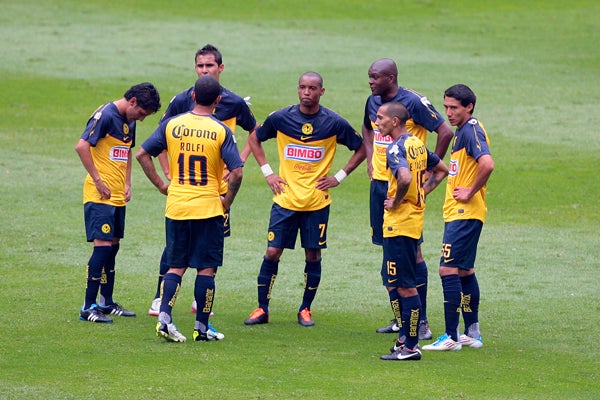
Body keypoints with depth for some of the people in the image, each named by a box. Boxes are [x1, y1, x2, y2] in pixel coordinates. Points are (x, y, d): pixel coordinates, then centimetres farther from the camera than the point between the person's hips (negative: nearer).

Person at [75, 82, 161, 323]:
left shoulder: (130, 122, 13)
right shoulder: (106, 115, -14)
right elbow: (82, 146, -21)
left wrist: (127, 184, 17)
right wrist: (97, 180, -18)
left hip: (118, 196, 9)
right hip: (100, 195, -9)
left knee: (112, 246, 13)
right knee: (103, 246, -11)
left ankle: (106, 303, 22)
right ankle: (88, 307, -9)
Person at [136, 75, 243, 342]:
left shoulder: (171, 125, 1)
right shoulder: (221, 131, -8)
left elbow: (142, 154, 3)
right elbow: (236, 172, -14)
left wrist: (160, 185, 10)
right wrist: (228, 199, 2)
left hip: (175, 207, 3)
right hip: (208, 208, -3)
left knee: (176, 266, 12)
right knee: (206, 268, 5)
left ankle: (164, 317, -5)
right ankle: (202, 328, 8)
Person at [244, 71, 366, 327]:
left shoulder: (334, 123, -4)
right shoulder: (280, 118, -2)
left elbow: (361, 148, 8)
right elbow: (254, 139, 14)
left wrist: (339, 177, 1)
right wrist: (267, 173, 6)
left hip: (317, 201, 0)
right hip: (286, 198, 0)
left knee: (313, 255, 4)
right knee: (273, 251, -3)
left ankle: (305, 309, 17)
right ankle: (262, 308, 6)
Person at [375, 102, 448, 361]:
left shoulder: (396, 148, -17)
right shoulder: (417, 144, 12)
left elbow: (405, 177, -34)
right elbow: (441, 169, 24)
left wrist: (396, 202, -18)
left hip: (399, 222, -10)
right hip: (415, 218, 10)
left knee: (405, 286, -5)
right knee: (392, 280, 18)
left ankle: (410, 347, -2)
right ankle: (406, 338, 21)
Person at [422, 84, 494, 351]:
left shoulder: (471, 130, -16)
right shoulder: (463, 131, 15)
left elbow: (487, 164, -31)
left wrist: (470, 193, -21)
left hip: (464, 214, -11)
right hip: (458, 214, 11)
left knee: (449, 270, -12)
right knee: (464, 271, 15)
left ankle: (451, 337, -11)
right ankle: (472, 334, 21)